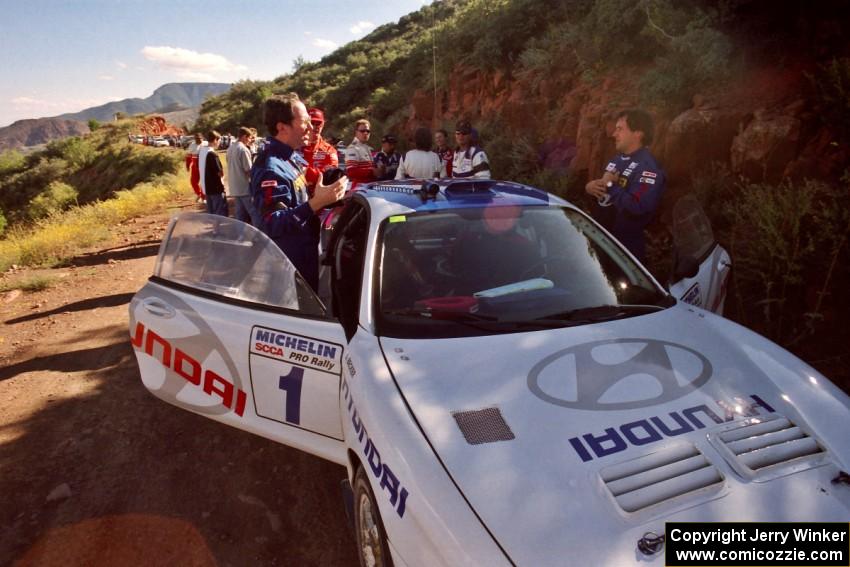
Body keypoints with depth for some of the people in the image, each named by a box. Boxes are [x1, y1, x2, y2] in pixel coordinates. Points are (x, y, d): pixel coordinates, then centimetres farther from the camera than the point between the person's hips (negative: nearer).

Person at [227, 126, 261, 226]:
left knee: (241, 214, 12)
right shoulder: (244, 149, -15)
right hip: (245, 187, -9)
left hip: (235, 187, 9)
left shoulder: (230, 148, 11)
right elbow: (249, 170, -16)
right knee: (255, 213, -4)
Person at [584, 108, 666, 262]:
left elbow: (637, 207, -31)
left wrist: (611, 185, -21)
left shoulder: (647, 167, -18)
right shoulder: (617, 159, 11)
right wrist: (590, 186, -4)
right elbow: (602, 186, 19)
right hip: (601, 238, 8)